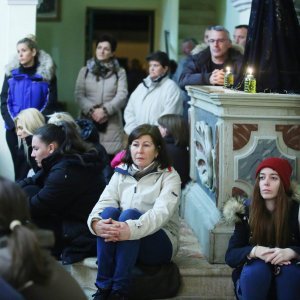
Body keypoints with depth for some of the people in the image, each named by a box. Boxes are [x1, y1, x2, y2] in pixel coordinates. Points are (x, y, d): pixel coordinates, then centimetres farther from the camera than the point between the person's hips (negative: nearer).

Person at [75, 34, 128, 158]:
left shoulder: (120, 72, 11)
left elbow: (122, 96, -1)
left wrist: (105, 110, -15)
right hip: (88, 121, 1)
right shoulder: (85, 71, 16)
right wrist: (92, 110, -12)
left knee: (109, 155, -9)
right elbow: (79, 94, 5)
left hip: (111, 123, -1)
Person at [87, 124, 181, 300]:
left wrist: (131, 229, -41)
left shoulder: (169, 176, -4)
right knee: (109, 212, -27)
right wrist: (95, 222, -31)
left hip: (160, 244, -3)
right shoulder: (121, 173, 9)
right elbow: (104, 202, -6)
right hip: (121, 245, 3)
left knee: (130, 214, -32)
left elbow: (161, 213, -22)